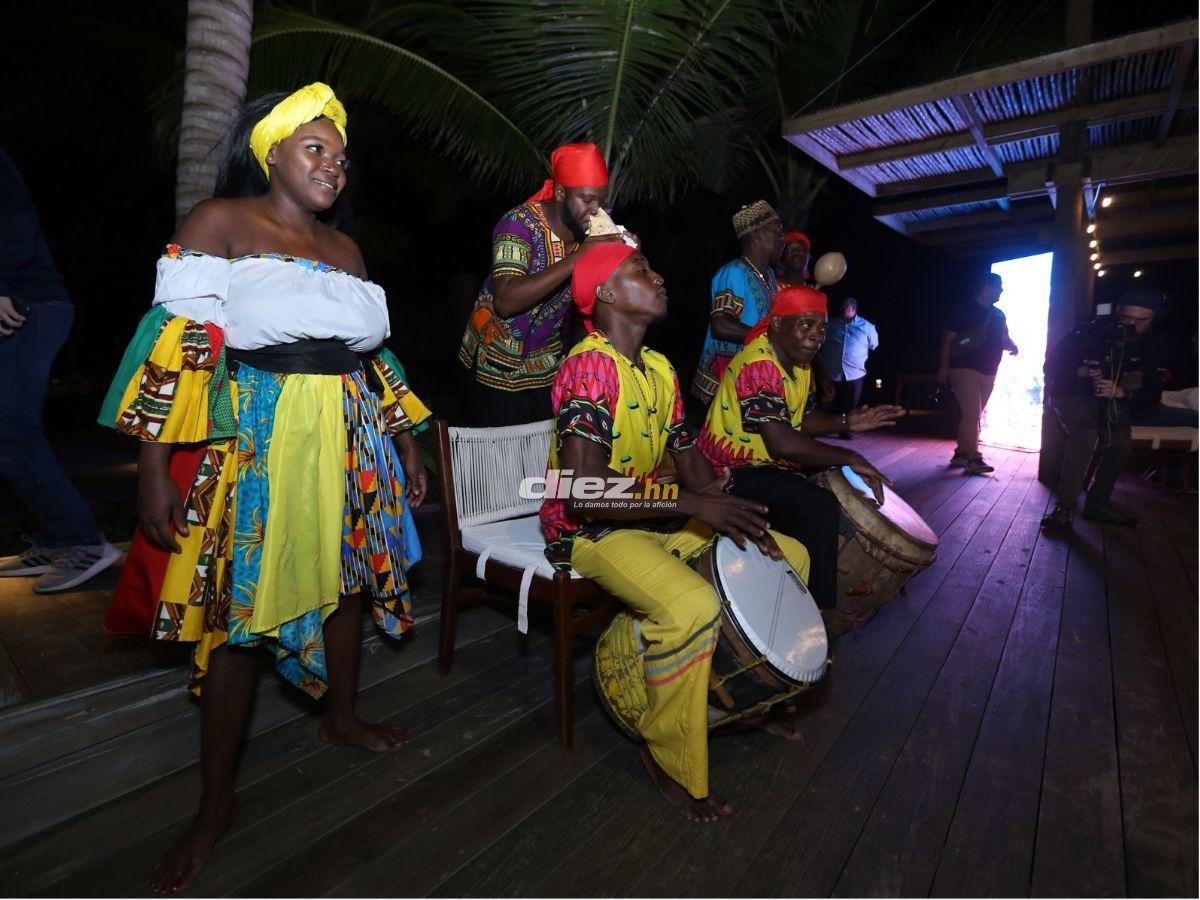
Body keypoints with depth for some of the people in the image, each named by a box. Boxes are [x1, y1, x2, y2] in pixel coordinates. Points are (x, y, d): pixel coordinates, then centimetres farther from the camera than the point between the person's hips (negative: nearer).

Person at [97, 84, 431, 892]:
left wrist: (406, 446, 15)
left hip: (351, 438, 6)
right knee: (236, 608, 0)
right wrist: (155, 469, -14)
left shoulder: (344, 247, 15)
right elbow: (178, 346, -9)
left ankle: (342, 715, 39)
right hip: (256, 439, -5)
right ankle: (217, 802, 18)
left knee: (350, 578, 14)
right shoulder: (220, 222, -1)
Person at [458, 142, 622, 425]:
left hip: (551, 361, 5)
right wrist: (577, 258, -36)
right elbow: (505, 301, -34)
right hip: (502, 365, -5)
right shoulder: (520, 223, -20)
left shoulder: (590, 230, -4)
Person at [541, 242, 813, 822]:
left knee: (789, 557, 8)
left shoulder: (660, 370, 9)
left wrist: (741, 523, -7)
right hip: (588, 532, -9)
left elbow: (691, 464, 9)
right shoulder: (588, 366, -19)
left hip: (656, 518, 9)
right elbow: (583, 494, -29)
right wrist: (697, 506, -27)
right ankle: (671, 761, -6)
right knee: (692, 606, -35)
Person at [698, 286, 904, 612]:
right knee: (819, 506, -24)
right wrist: (851, 458, -25)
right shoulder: (759, 365, -24)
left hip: (763, 464, 10)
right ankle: (816, 607, -10)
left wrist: (847, 422, -5)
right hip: (731, 472, -10)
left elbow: (802, 419, 13)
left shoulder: (798, 360, 8)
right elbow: (782, 443, -32)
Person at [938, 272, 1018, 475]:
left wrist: (1012, 346, -5)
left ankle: (960, 454, 17)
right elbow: (948, 340, -8)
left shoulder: (998, 315, 15)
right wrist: (944, 367, -17)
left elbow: (1004, 339, 20)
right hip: (966, 370, -7)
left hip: (988, 373, 8)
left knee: (972, 416, 10)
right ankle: (973, 459, -11)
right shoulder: (965, 310, -5)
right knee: (972, 415, -12)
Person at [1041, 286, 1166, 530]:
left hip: (1113, 398, 6)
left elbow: (1153, 393, -7)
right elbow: (1052, 363, -19)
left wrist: (1122, 392, -27)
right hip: (1072, 392, -6)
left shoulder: (1150, 346, -6)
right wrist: (1081, 372, -36)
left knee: (1121, 444, -13)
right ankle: (1065, 507, -31)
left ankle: (1098, 503, 5)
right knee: (1084, 437, -29)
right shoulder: (1095, 330, -22)